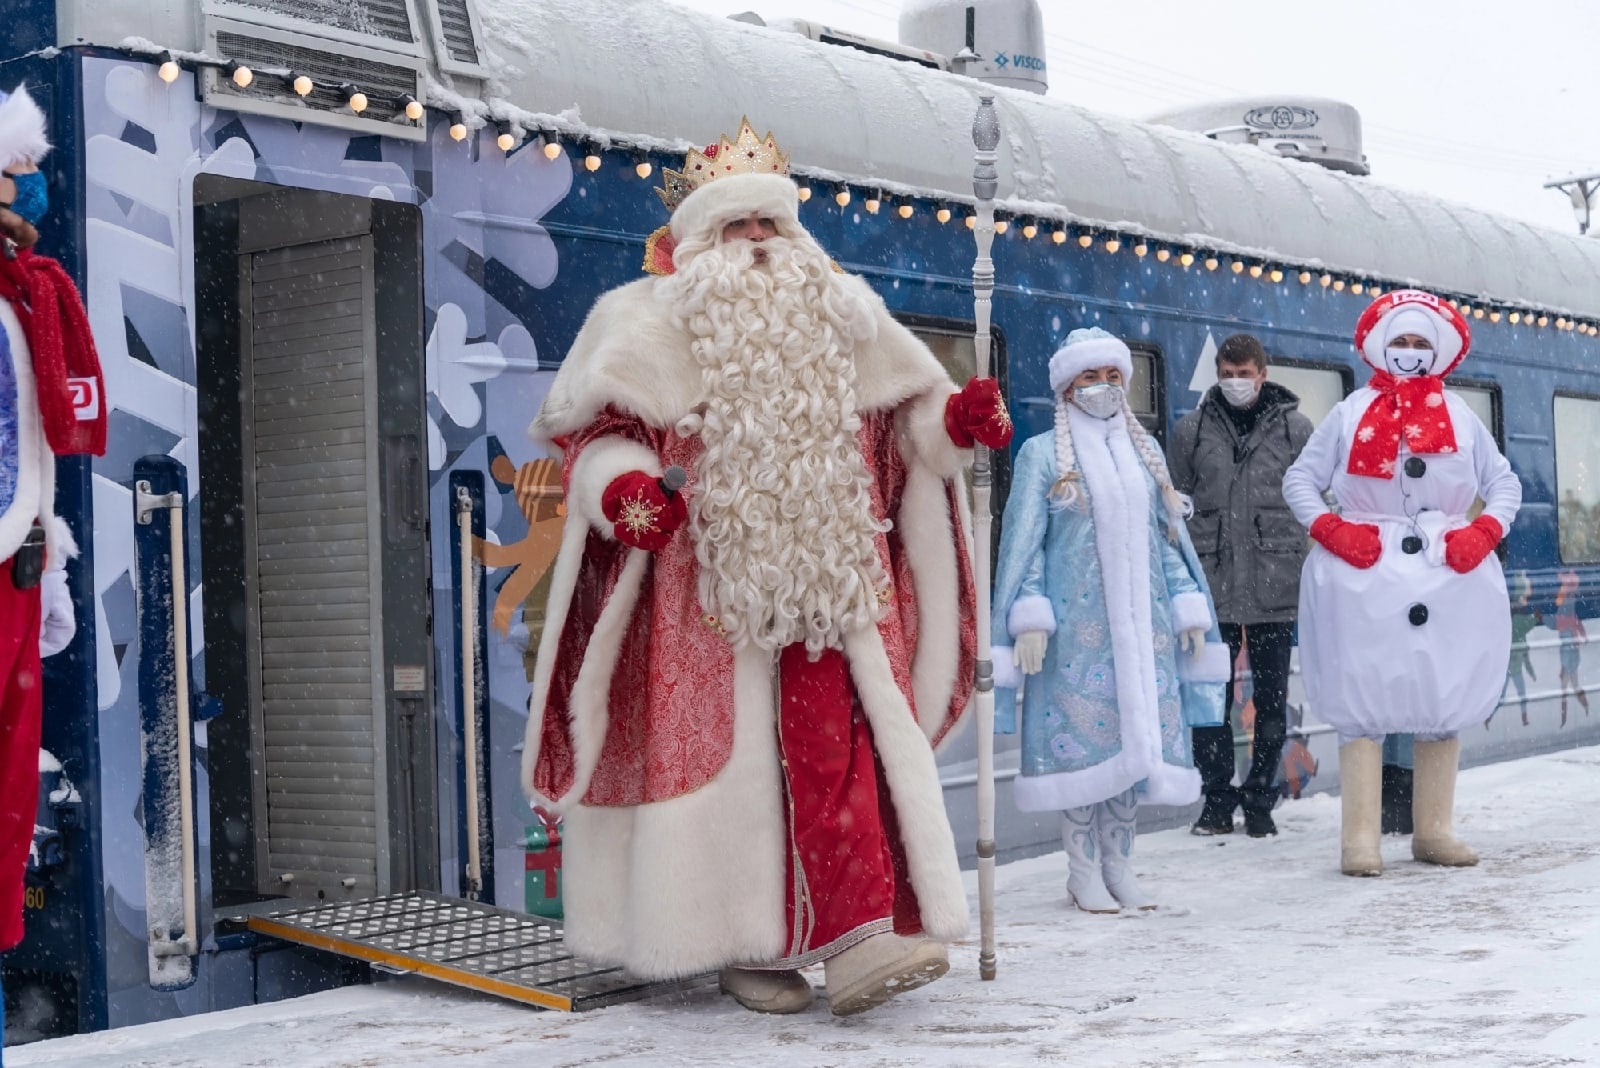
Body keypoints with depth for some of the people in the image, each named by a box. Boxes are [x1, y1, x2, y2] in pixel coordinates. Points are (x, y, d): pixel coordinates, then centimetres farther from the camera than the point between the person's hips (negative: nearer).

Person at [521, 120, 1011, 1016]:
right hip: (706, 589, -3)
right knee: (733, 758, -2)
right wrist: (622, 486, -21)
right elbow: (598, 432, 0)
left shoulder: (841, 318, 16)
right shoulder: (647, 324, 4)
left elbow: (902, 414, 22)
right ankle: (749, 943, 10)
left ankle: (855, 934, -11)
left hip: (825, 587, 3)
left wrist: (954, 420, 1)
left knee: (839, 748, -8)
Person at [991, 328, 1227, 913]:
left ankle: (1118, 866, 12)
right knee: (1082, 736, -5)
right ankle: (1083, 872, 3)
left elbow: (1167, 536, 17)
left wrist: (1189, 610, 11)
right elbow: (1023, 543, -3)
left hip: (1142, 620, 5)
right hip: (1077, 620, -4)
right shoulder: (1042, 453, 1)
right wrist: (1030, 620, -12)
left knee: (1137, 734, 3)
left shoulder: (1146, 452, 15)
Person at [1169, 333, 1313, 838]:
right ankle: (1217, 800, 12)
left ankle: (1259, 800, 18)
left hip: (1276, 588, 0)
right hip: (1212, 587, 0)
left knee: (1271, 700, 6)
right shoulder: (1192, 429, 7)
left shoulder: (1295, 427, 5)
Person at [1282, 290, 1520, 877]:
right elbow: (1300, 479, 8)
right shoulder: (1350, 414, 6)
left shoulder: (1460, 418, 12)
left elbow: (1504, 483, 15)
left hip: (1448, 579, 3)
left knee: (1443, 701, 6)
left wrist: (1483, 531, -3)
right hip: (1364, 578, -3)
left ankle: (1434, 831, 15)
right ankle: (1360, 839, -6)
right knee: (1362, 704, -7)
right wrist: (1329, 528, -8)